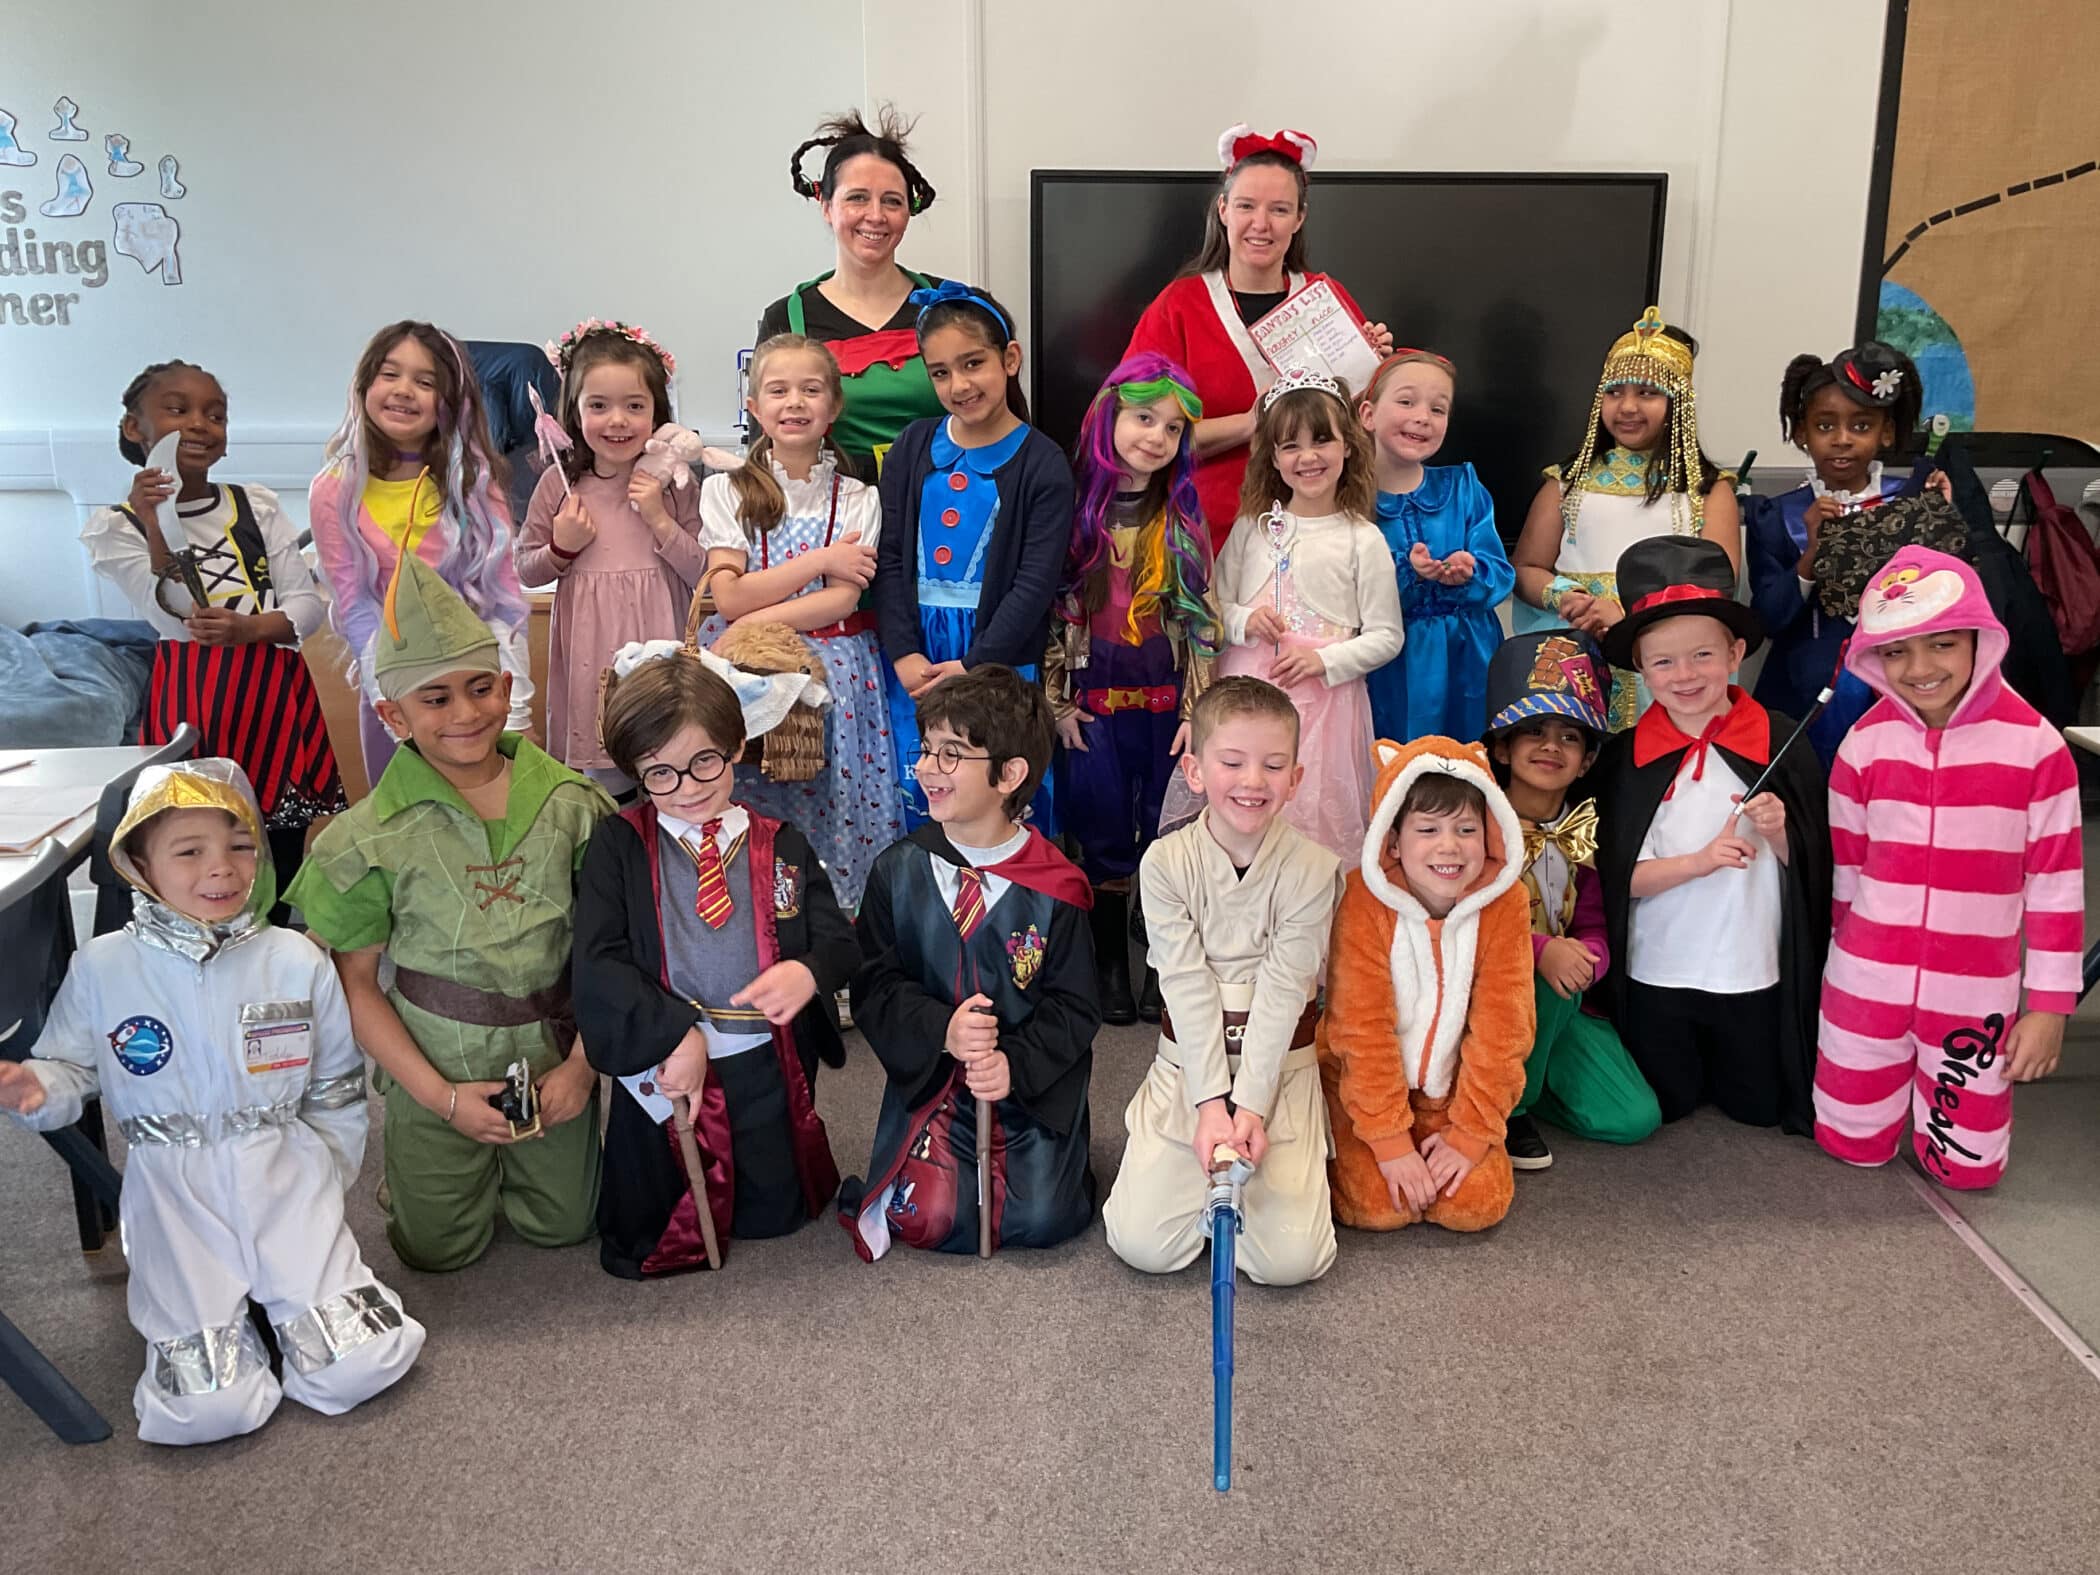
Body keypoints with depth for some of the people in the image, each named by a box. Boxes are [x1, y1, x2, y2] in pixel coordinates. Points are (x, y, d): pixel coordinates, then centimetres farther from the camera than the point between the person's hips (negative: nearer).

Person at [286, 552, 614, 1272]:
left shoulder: (572, 803, -9)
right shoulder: (368, 841, -13)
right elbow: (356, 981, -8)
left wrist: (583, 1063, -9)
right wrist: (442, 1095, -13)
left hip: (555, 1059, 2)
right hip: (435, 1070, -1)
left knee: (561, 1225, 16)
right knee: (439, 1248, 11)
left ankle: (513, 1157, 44)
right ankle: (409, 1159, 40)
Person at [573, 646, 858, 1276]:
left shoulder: (781, 847, -1)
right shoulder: (618, 847, -7)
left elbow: (838, 940, -3)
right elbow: (597, 966, -14)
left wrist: (809, 972, -27)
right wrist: (675, 1035, -24)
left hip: (766, 1067, 2)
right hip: (662, 1063, -1)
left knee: (772, 1217, 14)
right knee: (645, 1244, 8)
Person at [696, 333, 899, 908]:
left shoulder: (857, 499, 5)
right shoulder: (726, 491, 5)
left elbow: (843, 601, -7)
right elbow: (728, 596, -7)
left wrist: (754, 624, -16)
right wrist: (819, 561, -10)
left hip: (832, 670, 0)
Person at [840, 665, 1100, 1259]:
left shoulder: (1053, 887, -8)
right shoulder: (899, 871, -2)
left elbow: (1074, 1006, -5)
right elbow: (874, 987, -2)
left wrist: (1017, 1064, -20)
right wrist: (942, 1030, -19)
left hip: (1034, 1080, -1)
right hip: (930, 1075, 1)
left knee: (1040, 1219, -15)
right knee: (930, 1220, -16)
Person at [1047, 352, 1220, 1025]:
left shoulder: (1182, 517, 2)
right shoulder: (1073, 510, -1)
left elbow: (1202, 616, 2)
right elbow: (1052, 611, 1)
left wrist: (1199, 709, -4)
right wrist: (1058, 703, -2)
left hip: (1169, 700, 1)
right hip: (1093, 703, -1)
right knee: (1104, 839, 7)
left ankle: (1163, 967, 20)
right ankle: (1111, 966, 21)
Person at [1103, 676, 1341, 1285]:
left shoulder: (1313, 868, -10)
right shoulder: (1165, 862, -8)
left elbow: (1282, 992, -13)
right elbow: (1188, 988, -12)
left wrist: (1252, 1105, -19)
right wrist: (1211, 1102, -19)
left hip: (1281, 1062, -1)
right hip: (1189, 1060, 1)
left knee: (1290, 1258, -14)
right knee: (1142, 1245, -11)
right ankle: (1219, 1165, 19)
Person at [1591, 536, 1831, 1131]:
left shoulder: (1780, 741, -8)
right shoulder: (1625, 757, -9)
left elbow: (1813, 865, -2)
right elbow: (1614, 876, -11)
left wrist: (1778, 833, -22)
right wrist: (1699, 861, -24)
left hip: (1755, 971, 0)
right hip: (1655, 972, 0)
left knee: (1757, 1107, 16)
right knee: (1663, 1108, 14)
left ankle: (1722, 1062, 45)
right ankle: (1687, 1066, 44)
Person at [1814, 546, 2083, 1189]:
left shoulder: (2034, 744, -10)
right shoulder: (1865, 743, -4)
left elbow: (2057, 880, -6)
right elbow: (1843, 870, 5)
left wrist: (2051, 1004, -5)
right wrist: (1840, 962, 11)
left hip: (1976, 992, -1)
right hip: (1867, 982, 2)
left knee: (1968, 1166, 7)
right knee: (1853, 1143, 11)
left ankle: (1940, 1079, 36)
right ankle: (1893, 1071, 40)